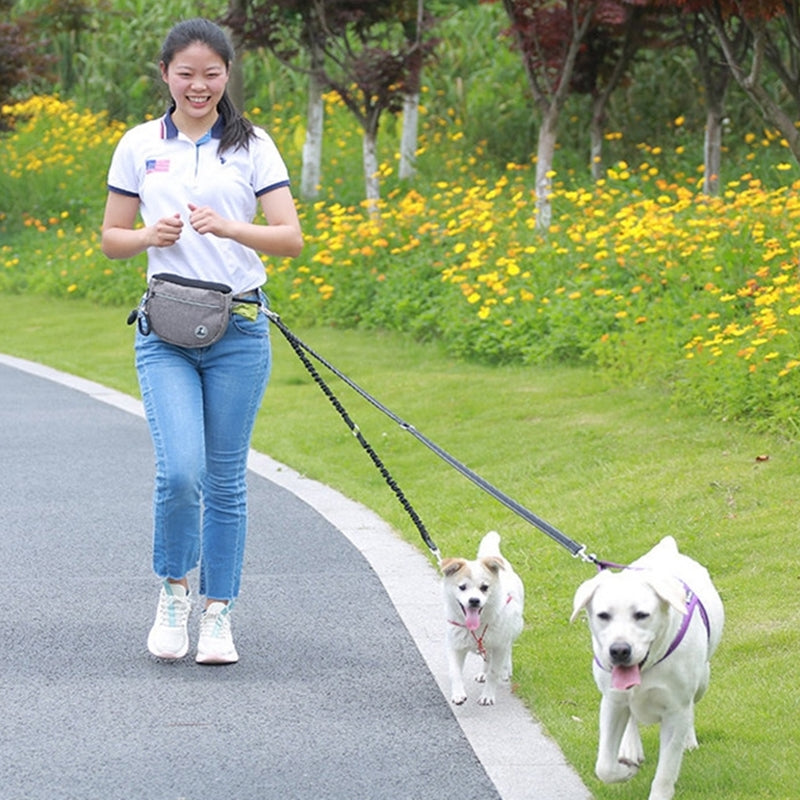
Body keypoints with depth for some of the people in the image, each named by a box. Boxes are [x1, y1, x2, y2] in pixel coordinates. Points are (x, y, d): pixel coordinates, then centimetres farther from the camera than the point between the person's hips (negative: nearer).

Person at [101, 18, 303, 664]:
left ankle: (218, 612, 17)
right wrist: (151, 235, -11)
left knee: (226, 479, 4)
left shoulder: (253, 146, 3)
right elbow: (111, 239, 11)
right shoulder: (139, 146, 6)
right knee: (180, 470, -15)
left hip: (239, 331, 0)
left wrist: (229, 227, -20)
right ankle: (174, 589, 10)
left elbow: (291, 238, -3)